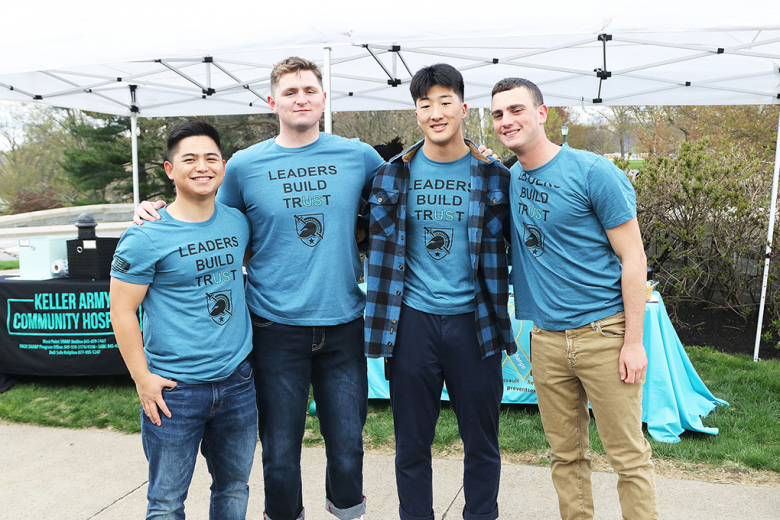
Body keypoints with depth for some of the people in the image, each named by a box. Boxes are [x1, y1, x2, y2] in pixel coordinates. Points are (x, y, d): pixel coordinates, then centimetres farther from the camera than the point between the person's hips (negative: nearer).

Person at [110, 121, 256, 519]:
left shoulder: (238, 222, 4)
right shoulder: (147, 237, -11)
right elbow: (122, 312, -8)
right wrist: (143, 379, -10)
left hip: (237, 381, 5)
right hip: (174, 389, -4)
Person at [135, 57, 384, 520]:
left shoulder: (359, 157, 3)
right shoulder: (245, 165, 2)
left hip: (344, 323, 1)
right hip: (276, 327, -1)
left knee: (348, 446, 12)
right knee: (280, 451, 10)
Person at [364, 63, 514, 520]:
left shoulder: (493, 175, 2)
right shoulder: (397, 174, 3)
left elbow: (501, 245, 10)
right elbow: (381, 240, 12)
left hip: (473, 320, 0)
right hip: (413, 319, 1)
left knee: (482, 442, 11)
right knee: (412, 442, 11)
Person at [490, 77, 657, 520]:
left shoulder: (594, 173, -8)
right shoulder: (508, 178, 8)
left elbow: (634, 259, -7)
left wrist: (634, 341, -12)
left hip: (602, 333, -5)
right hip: (546, 336, 5)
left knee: (630, 456, 4)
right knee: (566, 454, 15)